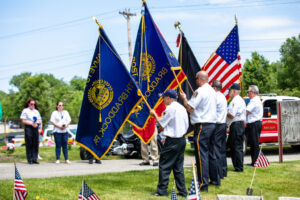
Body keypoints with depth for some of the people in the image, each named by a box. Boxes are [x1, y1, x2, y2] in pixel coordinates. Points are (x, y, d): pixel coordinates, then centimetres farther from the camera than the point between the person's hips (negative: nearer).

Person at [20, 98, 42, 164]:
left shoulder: (36, 111, 19)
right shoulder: (25, 111, 2)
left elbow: (39, 120, 19)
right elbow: (23, 121, -5)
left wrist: (37, 122, -5)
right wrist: (31, 124, -14)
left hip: (35, 128, 5)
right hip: (28, 128, -5)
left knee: (35, 144, 1)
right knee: (29, 144, -6)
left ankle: (34, 159, 4)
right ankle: (30, 159, -3)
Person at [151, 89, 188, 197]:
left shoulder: (170, 108, -12)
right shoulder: (182, 108, 12)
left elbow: (161, 124, -5)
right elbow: (186, 125, 15)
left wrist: (154, 115, 8)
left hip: (172, 141, -8)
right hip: (182, 140, 8)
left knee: (164, 165, -1)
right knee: (178, 167, 12)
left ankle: (162, 190, 0)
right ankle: (182, 191, 11)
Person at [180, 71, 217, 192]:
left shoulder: (199, 92, -14)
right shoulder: (212, 91, 15)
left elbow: (189, 108, -16)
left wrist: (184, 98, 1)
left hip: (202, 125, -9)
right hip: (212, 123, 9)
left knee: (201, 155, -7)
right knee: (210, 152, 16)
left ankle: (203, 184, -7)